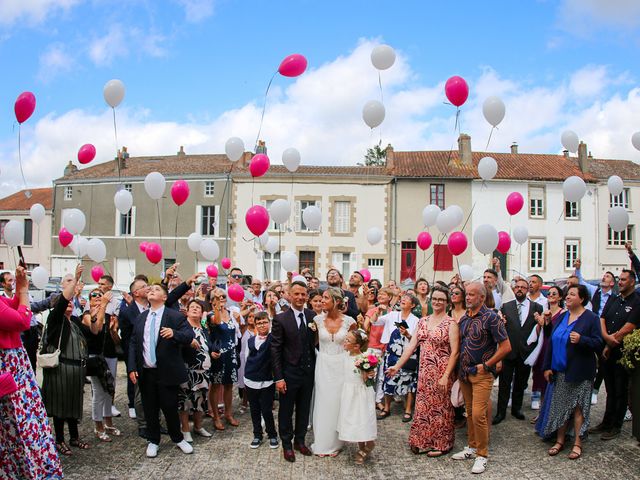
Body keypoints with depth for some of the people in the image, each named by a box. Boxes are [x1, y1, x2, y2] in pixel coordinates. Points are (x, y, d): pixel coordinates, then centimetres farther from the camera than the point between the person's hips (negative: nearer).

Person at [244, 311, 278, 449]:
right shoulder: (250, 340, 7)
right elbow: (246, 358, 15)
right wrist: (249, 373, 14)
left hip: (267, 382, -4)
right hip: (250, 381, 4)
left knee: (267, 410, 1)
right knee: (254, 410, 12)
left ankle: (272, 435, 21)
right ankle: (257, 435, 27)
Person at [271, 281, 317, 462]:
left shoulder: (313, 316, -1)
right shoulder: (280, 319, -12)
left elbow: (315, 341, 5)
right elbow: (275, 350, -11)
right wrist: (278, 377, -13)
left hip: (308, 372, 4)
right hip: (289, 373, -4)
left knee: (304, 410, 18)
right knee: (286, 411, 11)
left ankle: (300, 440, 36)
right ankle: (287, 444, 29)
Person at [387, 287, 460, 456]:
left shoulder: (451, 323, -8)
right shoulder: (422, 321, 8)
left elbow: (454, 352, -12)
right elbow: (411, 346, 7)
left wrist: (446, 375, -18)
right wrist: (397, 366, 3)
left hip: (442, 372, -5)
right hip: (424, 372, 5)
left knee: (440, 406, 5)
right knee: (423, 406, 10)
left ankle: (440, 444, 21)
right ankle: (423, 441, 24)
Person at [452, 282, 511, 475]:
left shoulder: (491, 317, -11)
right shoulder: (464, 318, 9)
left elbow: (506, 347, -13)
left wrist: (485, 365, -12)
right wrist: (461, 368, 9)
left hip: (482, 374, -6)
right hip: (464, 372, 6)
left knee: (478, 413, -9)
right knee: (470, 412, 15)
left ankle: (482, 455, 4)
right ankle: (472, 447, 27)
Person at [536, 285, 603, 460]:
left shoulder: (591, 318, -6)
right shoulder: (562, 317, 9)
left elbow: (598, 343, -10)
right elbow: (551, 342, 11)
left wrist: (581, 340, -28)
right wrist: (547, 367, 6)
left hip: (579, 373, -5)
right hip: (560, 372, 5)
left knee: (578, 407, 2)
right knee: (560, 406, 9)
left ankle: (577, 443, 13)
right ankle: (559, 440, 19)